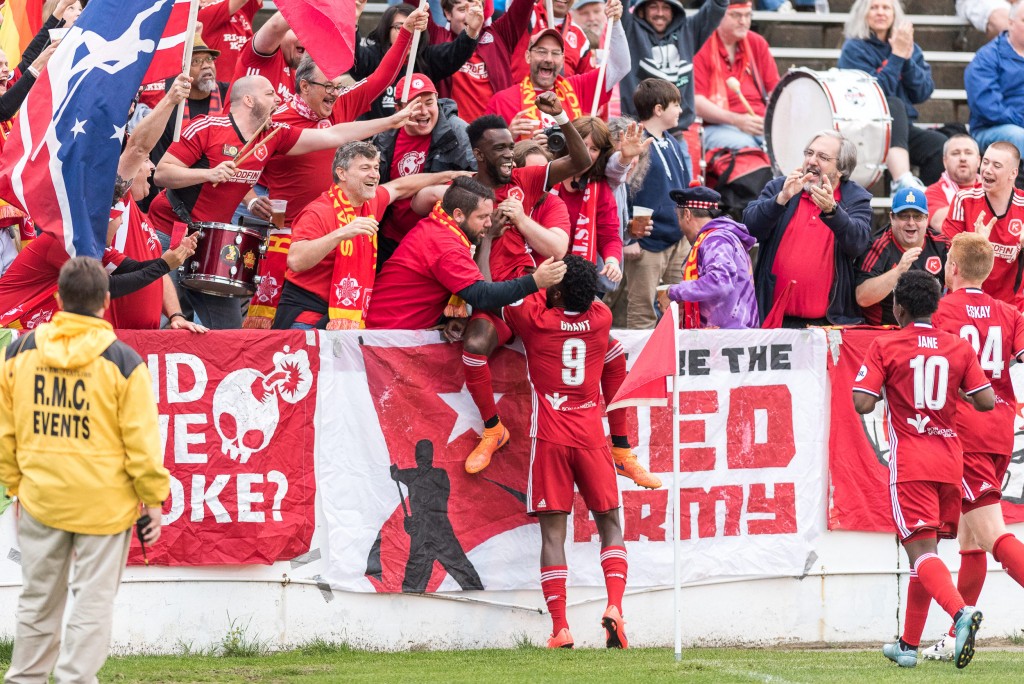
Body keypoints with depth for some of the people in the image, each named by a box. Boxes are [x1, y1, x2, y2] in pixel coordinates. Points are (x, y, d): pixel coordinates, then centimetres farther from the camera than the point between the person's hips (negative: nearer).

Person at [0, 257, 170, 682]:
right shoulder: (123, 361, -11)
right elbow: (141, 440, -9)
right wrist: (154, 499, -1)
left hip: (40, 499, 3)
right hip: (104, 502, -3)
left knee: (38, 598, 15)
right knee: (93, 601, 2)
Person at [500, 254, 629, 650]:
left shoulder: (534, 317, -5)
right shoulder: (601, 319, 5)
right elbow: (590, 297, 29)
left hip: (550, 439, -2)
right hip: (591, 438, 2)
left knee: (552, 531, -2)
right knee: (609, 524, 12)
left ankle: (560, 628, -11)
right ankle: (614, 607, -10)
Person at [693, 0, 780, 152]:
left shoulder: (757, 44, 16)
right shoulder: (702, 48, -1)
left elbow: (774, 89, 16)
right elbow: (696, 102, -9)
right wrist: (737, 120, -20)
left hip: (761, 123, 5)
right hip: (719, 127, -4)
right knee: (744, 147, -37)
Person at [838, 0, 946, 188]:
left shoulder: (911, 48, 13)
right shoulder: (854, 49, -2)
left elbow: (923, 93, 2)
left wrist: (907, 59, -10)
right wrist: (897, 56, -15)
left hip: (902, 127, 4)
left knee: (940, 145, -27)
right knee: (894, 104, -37)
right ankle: (902, 181, -54)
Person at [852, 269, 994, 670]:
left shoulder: (885, 347, -5)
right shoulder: (958, 348, 5)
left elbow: (863, 403, -12)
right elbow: (986, 402, 0)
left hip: (910, 463, -5)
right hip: (949, 460, 5)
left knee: (921, 552, -11)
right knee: (924, 551, 16)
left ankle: (960, 611, -38)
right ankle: (909, 645, 22)